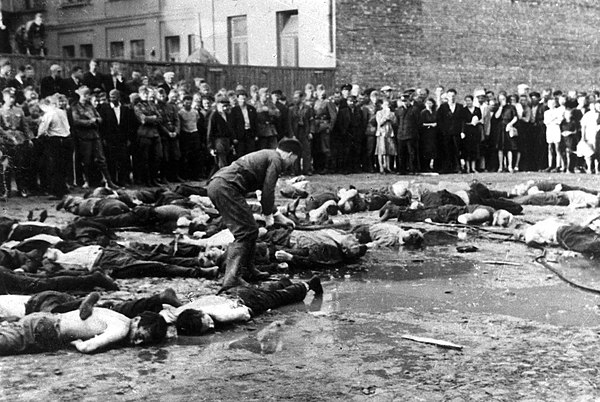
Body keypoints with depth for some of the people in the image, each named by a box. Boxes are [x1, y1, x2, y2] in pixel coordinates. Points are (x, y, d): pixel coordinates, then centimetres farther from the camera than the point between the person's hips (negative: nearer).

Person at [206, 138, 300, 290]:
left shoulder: (266, 156, 31)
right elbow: (268, 191, -7)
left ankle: (246, 269, 27)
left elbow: (265, 191, 40)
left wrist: (279, 216, 44)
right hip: (226, 186, -10)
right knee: (244, 233, -9)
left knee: (251, 230, 18)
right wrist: (268, 216, 6)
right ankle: (231, 278, -17)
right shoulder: (276, 160, 0)